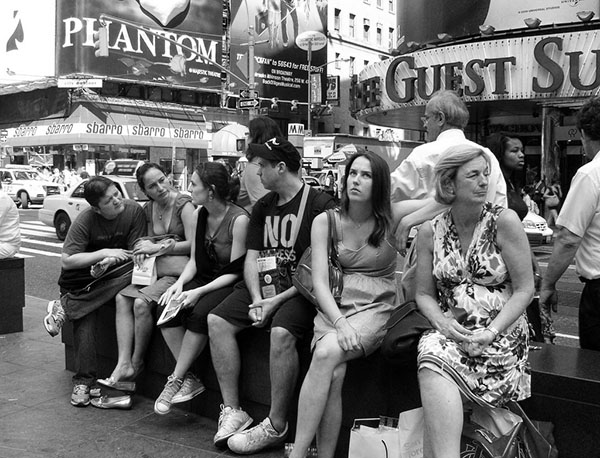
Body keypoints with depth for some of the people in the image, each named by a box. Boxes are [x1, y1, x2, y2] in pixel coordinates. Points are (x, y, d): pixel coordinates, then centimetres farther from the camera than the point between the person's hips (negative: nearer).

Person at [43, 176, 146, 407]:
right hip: (85, 276, -2)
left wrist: (112, 260, -28)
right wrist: (105, 253, -27)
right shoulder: (85, 220, -15)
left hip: (116, 273, 2)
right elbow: (67, 260, -19)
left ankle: (64, 306, -25)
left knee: (133, 271, -33)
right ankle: (84, 381, -22)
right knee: (85, 316, -31)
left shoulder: (134, 211, -10)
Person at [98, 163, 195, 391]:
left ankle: (136, 364, -9)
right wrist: (144, 246, 3)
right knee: (122, 298, -17)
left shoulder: (183, 204, -7)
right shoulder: (148, 209, 15)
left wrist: (158, 248, -10)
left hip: (178, 271, -7)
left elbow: (193, 244, -13)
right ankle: (124, 365, -22)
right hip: (155, 269, 7)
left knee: (141, 302, -27)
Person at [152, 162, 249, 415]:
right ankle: (189, 380, -14)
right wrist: (180, 283, -9)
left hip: (229, 286, -7)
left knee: (199, 312, -32)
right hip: (204, 279, 7)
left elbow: (235, 272, -16)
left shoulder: (239, 219, -17)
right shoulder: (200, 215, 6)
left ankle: (176, 380, -16)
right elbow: (194, 259, 11)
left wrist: (199, 292, -24)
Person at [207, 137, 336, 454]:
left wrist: (277, 300, -17)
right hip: (262, 287, 7)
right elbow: (251, 258, 11)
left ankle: (276, 426, -17)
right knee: (217, 320, -11)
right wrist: (256, 299, -7)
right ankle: (231, 411, -6)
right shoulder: (262, 207, 16)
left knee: (281, 333, -32)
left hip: (299, 291, -7)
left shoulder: (320, 205, -8)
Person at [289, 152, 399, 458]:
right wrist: (340, 323, -18)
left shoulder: (391, 220, 4)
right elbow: (320, 282, -5)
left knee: (326, 354, -30)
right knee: (334, 374, -29)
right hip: (334, 307, 2)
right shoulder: (325, 222, 5)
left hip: (377, 307, -2)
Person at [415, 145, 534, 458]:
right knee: (430, 354, -30)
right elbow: (424, 294, 11)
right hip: (450, 332, 3)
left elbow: (525, 289, -5)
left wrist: (490, 332, -15)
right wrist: (442, 322, -10)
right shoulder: (430, 232, 5)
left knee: (434, 363, -29)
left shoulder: (504, 221, -5)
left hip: (502, 335, -3)